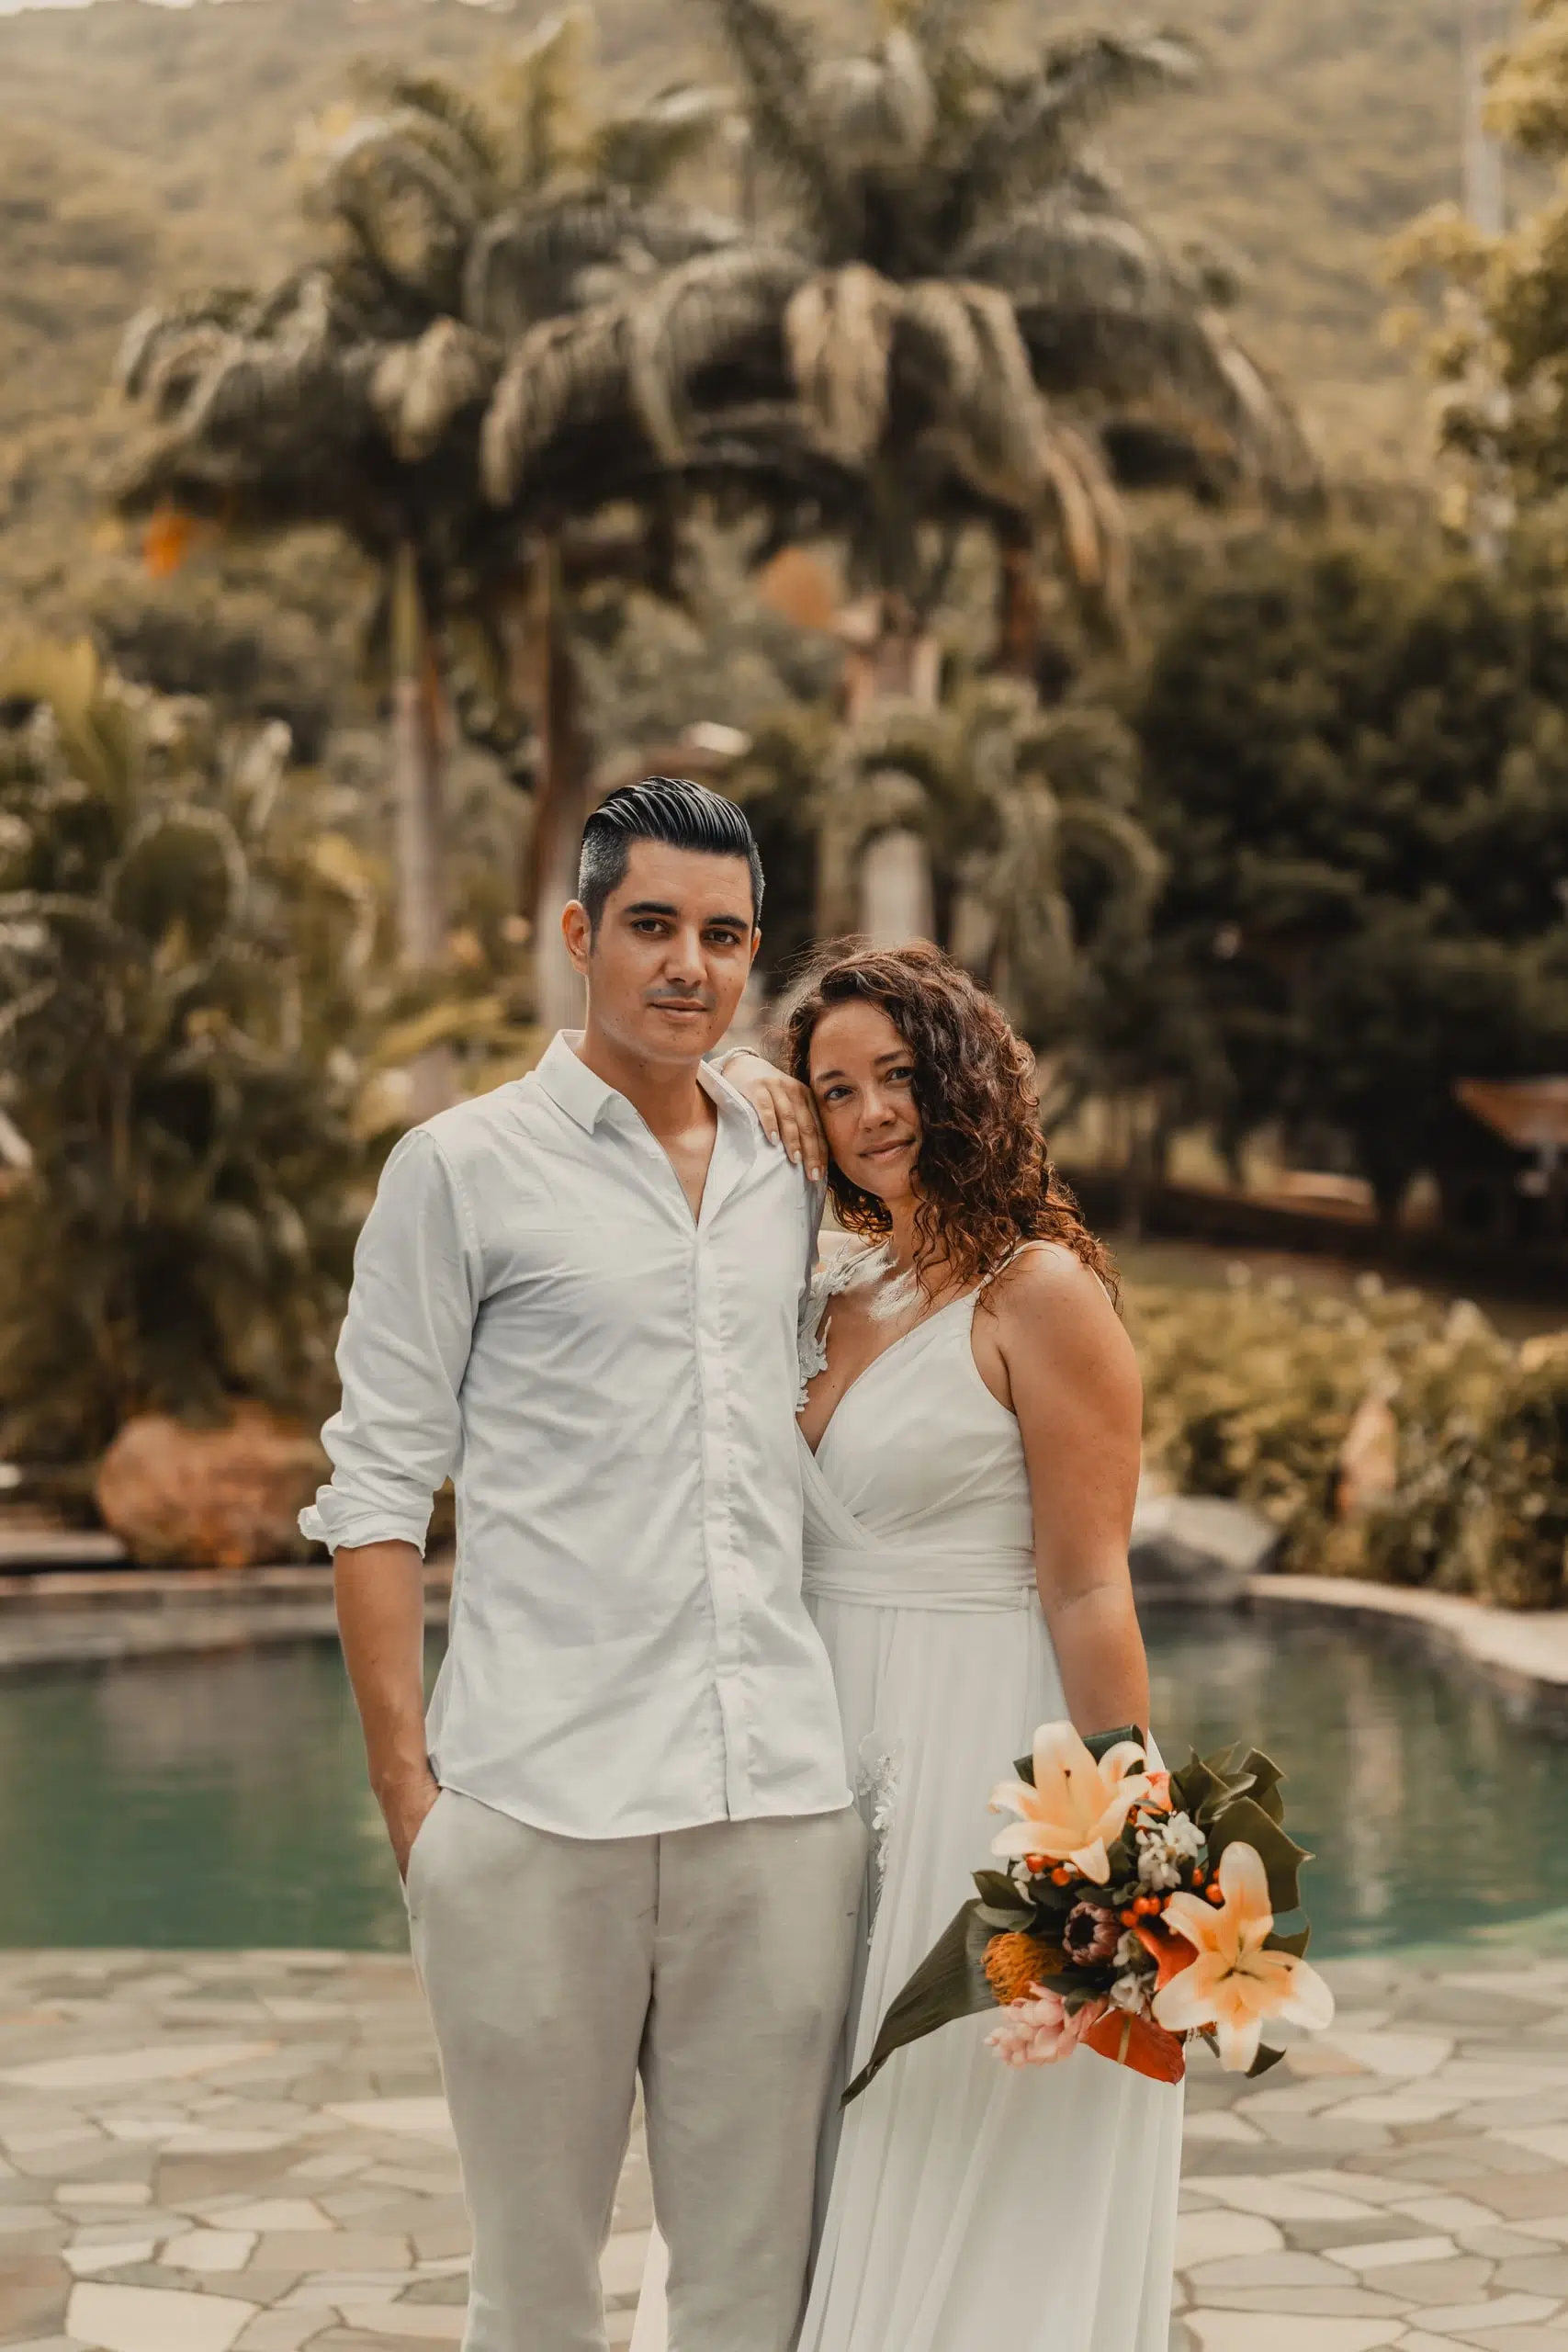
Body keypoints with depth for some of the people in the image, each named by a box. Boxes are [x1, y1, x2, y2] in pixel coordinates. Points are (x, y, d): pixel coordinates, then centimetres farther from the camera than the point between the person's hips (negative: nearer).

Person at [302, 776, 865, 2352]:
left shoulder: (792, 1182, 14)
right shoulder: (463, 1169, 1)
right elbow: (377, 1487, -1)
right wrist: (404, 1779, -8)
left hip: (779, 1803, 4)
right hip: (541, 1803, -4)